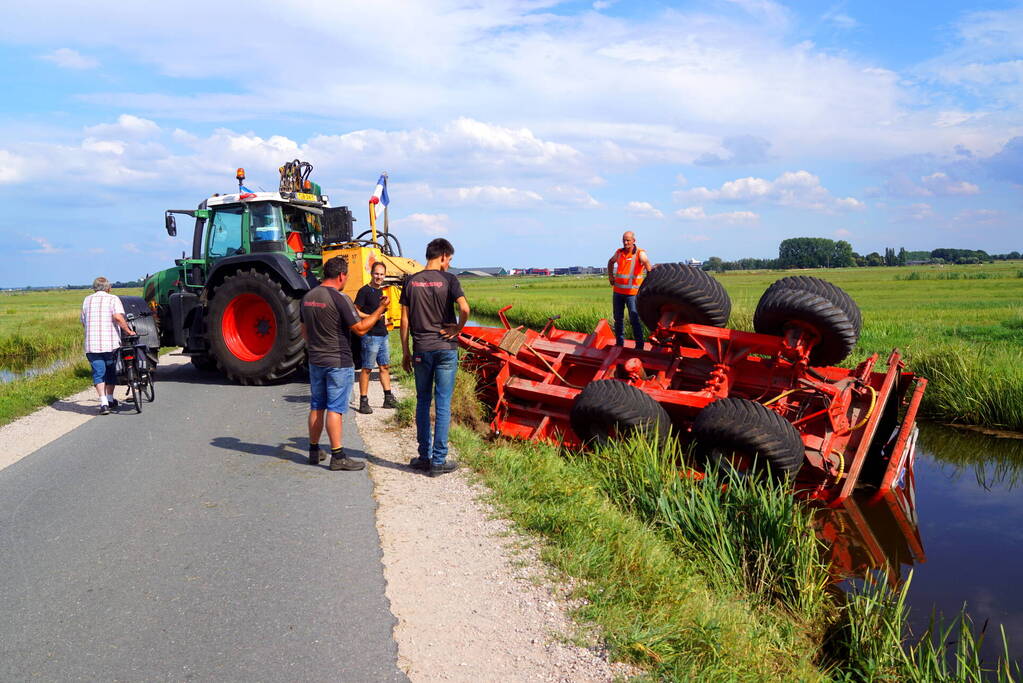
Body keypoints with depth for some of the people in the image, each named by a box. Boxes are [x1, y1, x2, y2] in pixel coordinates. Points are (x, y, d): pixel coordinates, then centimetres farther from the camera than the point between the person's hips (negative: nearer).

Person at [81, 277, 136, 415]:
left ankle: (103, 403, -10)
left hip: (92, 344, 2)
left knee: (98, 373, 2)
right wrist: (128, 331, -9)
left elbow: (83, 322, 17)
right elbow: (118, 317, -17)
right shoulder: (113, 299, 0)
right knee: (111, 371, 17)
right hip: (110, 343, -2)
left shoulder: (87, 300, 12)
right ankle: (110, 399, 27)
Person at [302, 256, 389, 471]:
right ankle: (338, 456, -1)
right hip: (338, 362, -7)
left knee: (317, 407, 14)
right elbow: (360, 329, -15)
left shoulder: (308, 297, 8)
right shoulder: (339, 299, -16)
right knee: (335, 409, -4)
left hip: (315, 361, 7)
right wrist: (380, 309, -7)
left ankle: (314, 451, 22)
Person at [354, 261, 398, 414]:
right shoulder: (364, 291, -10)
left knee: (385, 366, 13)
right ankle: (363, 401, 2)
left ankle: (388, 398, 21)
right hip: (370, 335, -8)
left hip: (382, 335, 9)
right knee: (366, 368, -3)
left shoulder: (380, 291, 15)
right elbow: (355, 311, -12)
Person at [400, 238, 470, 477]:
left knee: (423, 403, 14)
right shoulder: (448, 280, -5)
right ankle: (438, 461, 5)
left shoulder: (412, 282, 5)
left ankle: (424, 457, 19)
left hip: (421, 350, 3)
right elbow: (464, 308, -21)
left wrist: (405, 353, 10)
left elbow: (404, 320, 4)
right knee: (443, 405, 2)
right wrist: (458, 329, -3)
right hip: (445, 348, -3)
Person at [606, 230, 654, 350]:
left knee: (635, 320, -7)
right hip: (617, 291, 5)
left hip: (632, 292, -5)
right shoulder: (619, 252, 7)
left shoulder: (640, 253, -9)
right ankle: (619, 343, 26)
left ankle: (639, 346, -1)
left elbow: (647, 263, -27)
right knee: (618, 318, 13)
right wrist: (610, 276, 15)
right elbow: (611, 262, 28)